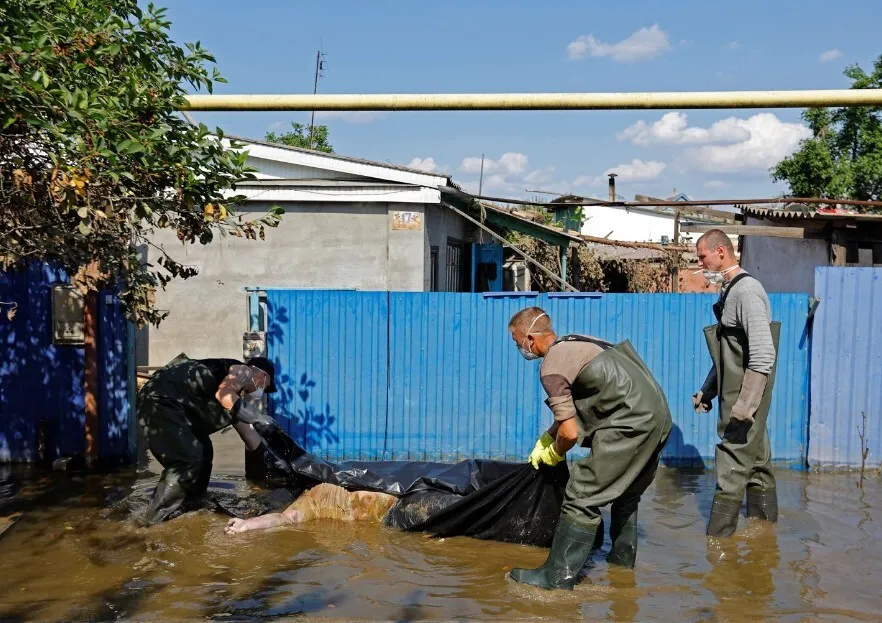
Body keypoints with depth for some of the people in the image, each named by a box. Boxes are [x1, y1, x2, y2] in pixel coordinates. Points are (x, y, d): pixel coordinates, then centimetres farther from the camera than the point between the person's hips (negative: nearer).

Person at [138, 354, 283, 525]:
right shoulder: (244, 371, -3)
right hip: (162, 398, -11)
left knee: (203, 454, 18)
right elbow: (222, 393, -26)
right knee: (189, 460, -14)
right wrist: (255, 416, -18)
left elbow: (245, 429, 32)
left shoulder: (237, 391, 25)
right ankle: (156, 517, -6)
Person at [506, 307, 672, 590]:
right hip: (659, 416, 10)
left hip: (631, 423, -10)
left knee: (582, 497, -6)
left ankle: (558, 576, -3)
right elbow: (571, 408, 28)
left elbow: (570, 432, -12)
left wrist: (554, 454, 9)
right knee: (626, 491, 26)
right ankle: (623, 556, 39)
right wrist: (544, 441, 29)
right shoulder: (573, 342, 18)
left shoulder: (551, 368, -11)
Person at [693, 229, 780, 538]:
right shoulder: (728, 292, 13)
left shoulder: (746, 290, -16)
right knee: (756, 465, 16)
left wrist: (746, 405, -25)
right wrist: (707, 391, 23)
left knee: (731, 470, -5)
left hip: (746, 397, -10)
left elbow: (763, 354, -23)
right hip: (736, 397, 10)